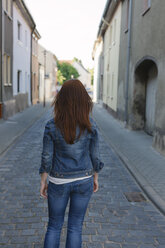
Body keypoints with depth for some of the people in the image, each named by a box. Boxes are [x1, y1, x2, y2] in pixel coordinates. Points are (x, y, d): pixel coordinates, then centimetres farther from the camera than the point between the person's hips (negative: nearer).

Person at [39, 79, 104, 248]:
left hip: (59, 182, -1)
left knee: (54, 226, 18)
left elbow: (46, 158, -10)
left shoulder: (51, 127, -16)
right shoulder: (91, 125, -13)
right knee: (75, 227, 15)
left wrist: (43, 182, 4)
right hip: (83, 181, 1)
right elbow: (94, 156, -4)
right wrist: (95, 178, 11)